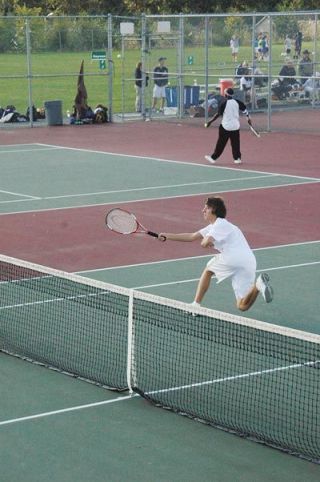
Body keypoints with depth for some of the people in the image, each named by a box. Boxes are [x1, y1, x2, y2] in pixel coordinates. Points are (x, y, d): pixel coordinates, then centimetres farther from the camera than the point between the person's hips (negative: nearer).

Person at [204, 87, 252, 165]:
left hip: (226, 126, -4)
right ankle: (237, 158, 10)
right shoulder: (237, 102, 1)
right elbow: (244, 110, 6)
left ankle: (213, 157, 7)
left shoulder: (224, 102, -11)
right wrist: (249, 118, 20)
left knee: (221, 143, 1)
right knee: (235, 143, 10)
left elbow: (218, 114, -11)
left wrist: (210, 121, -5)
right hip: (236, 126, 4)